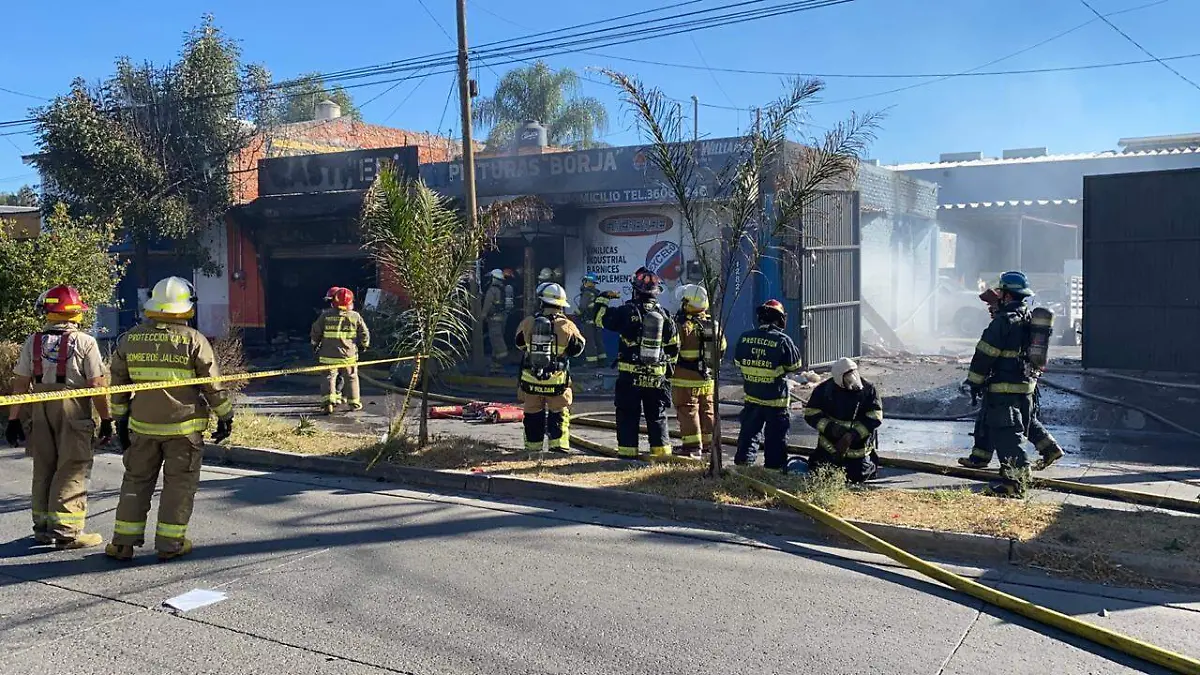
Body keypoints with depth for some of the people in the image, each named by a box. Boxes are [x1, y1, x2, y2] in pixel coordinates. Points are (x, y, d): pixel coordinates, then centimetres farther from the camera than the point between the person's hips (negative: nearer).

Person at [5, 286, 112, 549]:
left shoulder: (33, 342, 6)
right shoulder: (85, 342, -7)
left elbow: (20, 384, 5)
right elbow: (96, 385, -10)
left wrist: (13, 419, 10)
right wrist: (106, 419, -3)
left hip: (40, 410, 5)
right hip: (73, 410, -5)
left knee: (43, 468, 15)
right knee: (72, 469, 0)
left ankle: (43, 527, 25)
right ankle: (65, 529, -2)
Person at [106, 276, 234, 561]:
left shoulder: (130, 339, 4)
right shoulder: (194, 340, -9)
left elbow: (119, 385, 10)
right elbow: (213, 385, -6)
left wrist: (120, 419, 20)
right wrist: (225, 417, 5)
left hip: (142, 425, 4)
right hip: (184, 426, -4)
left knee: (137, 480, 15)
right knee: (179, 484, 6)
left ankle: (123, 543, 18)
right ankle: (170, 543, 10)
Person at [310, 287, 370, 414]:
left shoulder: (326, 315, -2)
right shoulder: (355, 316, -2)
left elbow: (315, 332, 5)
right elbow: (364, 334, 4)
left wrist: (315, 345, 21)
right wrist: (363, 345, 22)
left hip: (329, 355, 0)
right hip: (348, 355, 0)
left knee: (329, 377, 6)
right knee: (351, 378, 13)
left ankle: (329, 401, -9)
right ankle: (354, 402, 20)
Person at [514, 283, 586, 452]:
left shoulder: (527, 323, -5)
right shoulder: (567, 326, -10)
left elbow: (520, 344, 12)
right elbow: (577, 349, 2)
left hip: (531, 380, 2)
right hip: (557, 380, -2)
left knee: (533, 413, 14)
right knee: (559, 413, 12)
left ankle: (533, 446, 21)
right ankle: (559, 444, 5)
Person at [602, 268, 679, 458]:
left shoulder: (628, 311, -8)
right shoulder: (664, 316, 5)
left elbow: (602, 319, 2)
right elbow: (673, 347, 12)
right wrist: (668, 367, 24)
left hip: (629, 375, -3)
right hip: (657, 376, 3)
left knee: (628, 415, 5)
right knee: (657, 417, 12)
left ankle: (627, 452, 4)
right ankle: (661, 451, 14)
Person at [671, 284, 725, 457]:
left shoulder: (683, 325, -17)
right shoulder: (713, 323, 5)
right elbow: (721, 348, 13)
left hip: (686, 378, -7)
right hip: (708, 377, 7)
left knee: (688, 411, -1)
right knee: (707, 410, 14)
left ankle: (692, 445, -2)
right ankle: (708, 443, 21)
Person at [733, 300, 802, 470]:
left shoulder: (745, 337, -4)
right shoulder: (783, 340, -16)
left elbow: (737, 362, 9)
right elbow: (794, 365, -5)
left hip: (751, 397, 4)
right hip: (776, 400, -3)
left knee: (749, 432, 16)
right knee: (776, 438, 8)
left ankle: (742, 463, 16)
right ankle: (774, 468, 12)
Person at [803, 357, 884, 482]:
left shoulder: (869, 390, -11)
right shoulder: (824, 389, -9)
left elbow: (874, 419, -15)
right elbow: (810, 414, -9)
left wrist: (852, 435, -24)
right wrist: (831, 427, -24)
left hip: (859, 445, -1)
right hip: (830, 443, 1)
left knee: (858, 477, 0)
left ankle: (872, 462, 32)